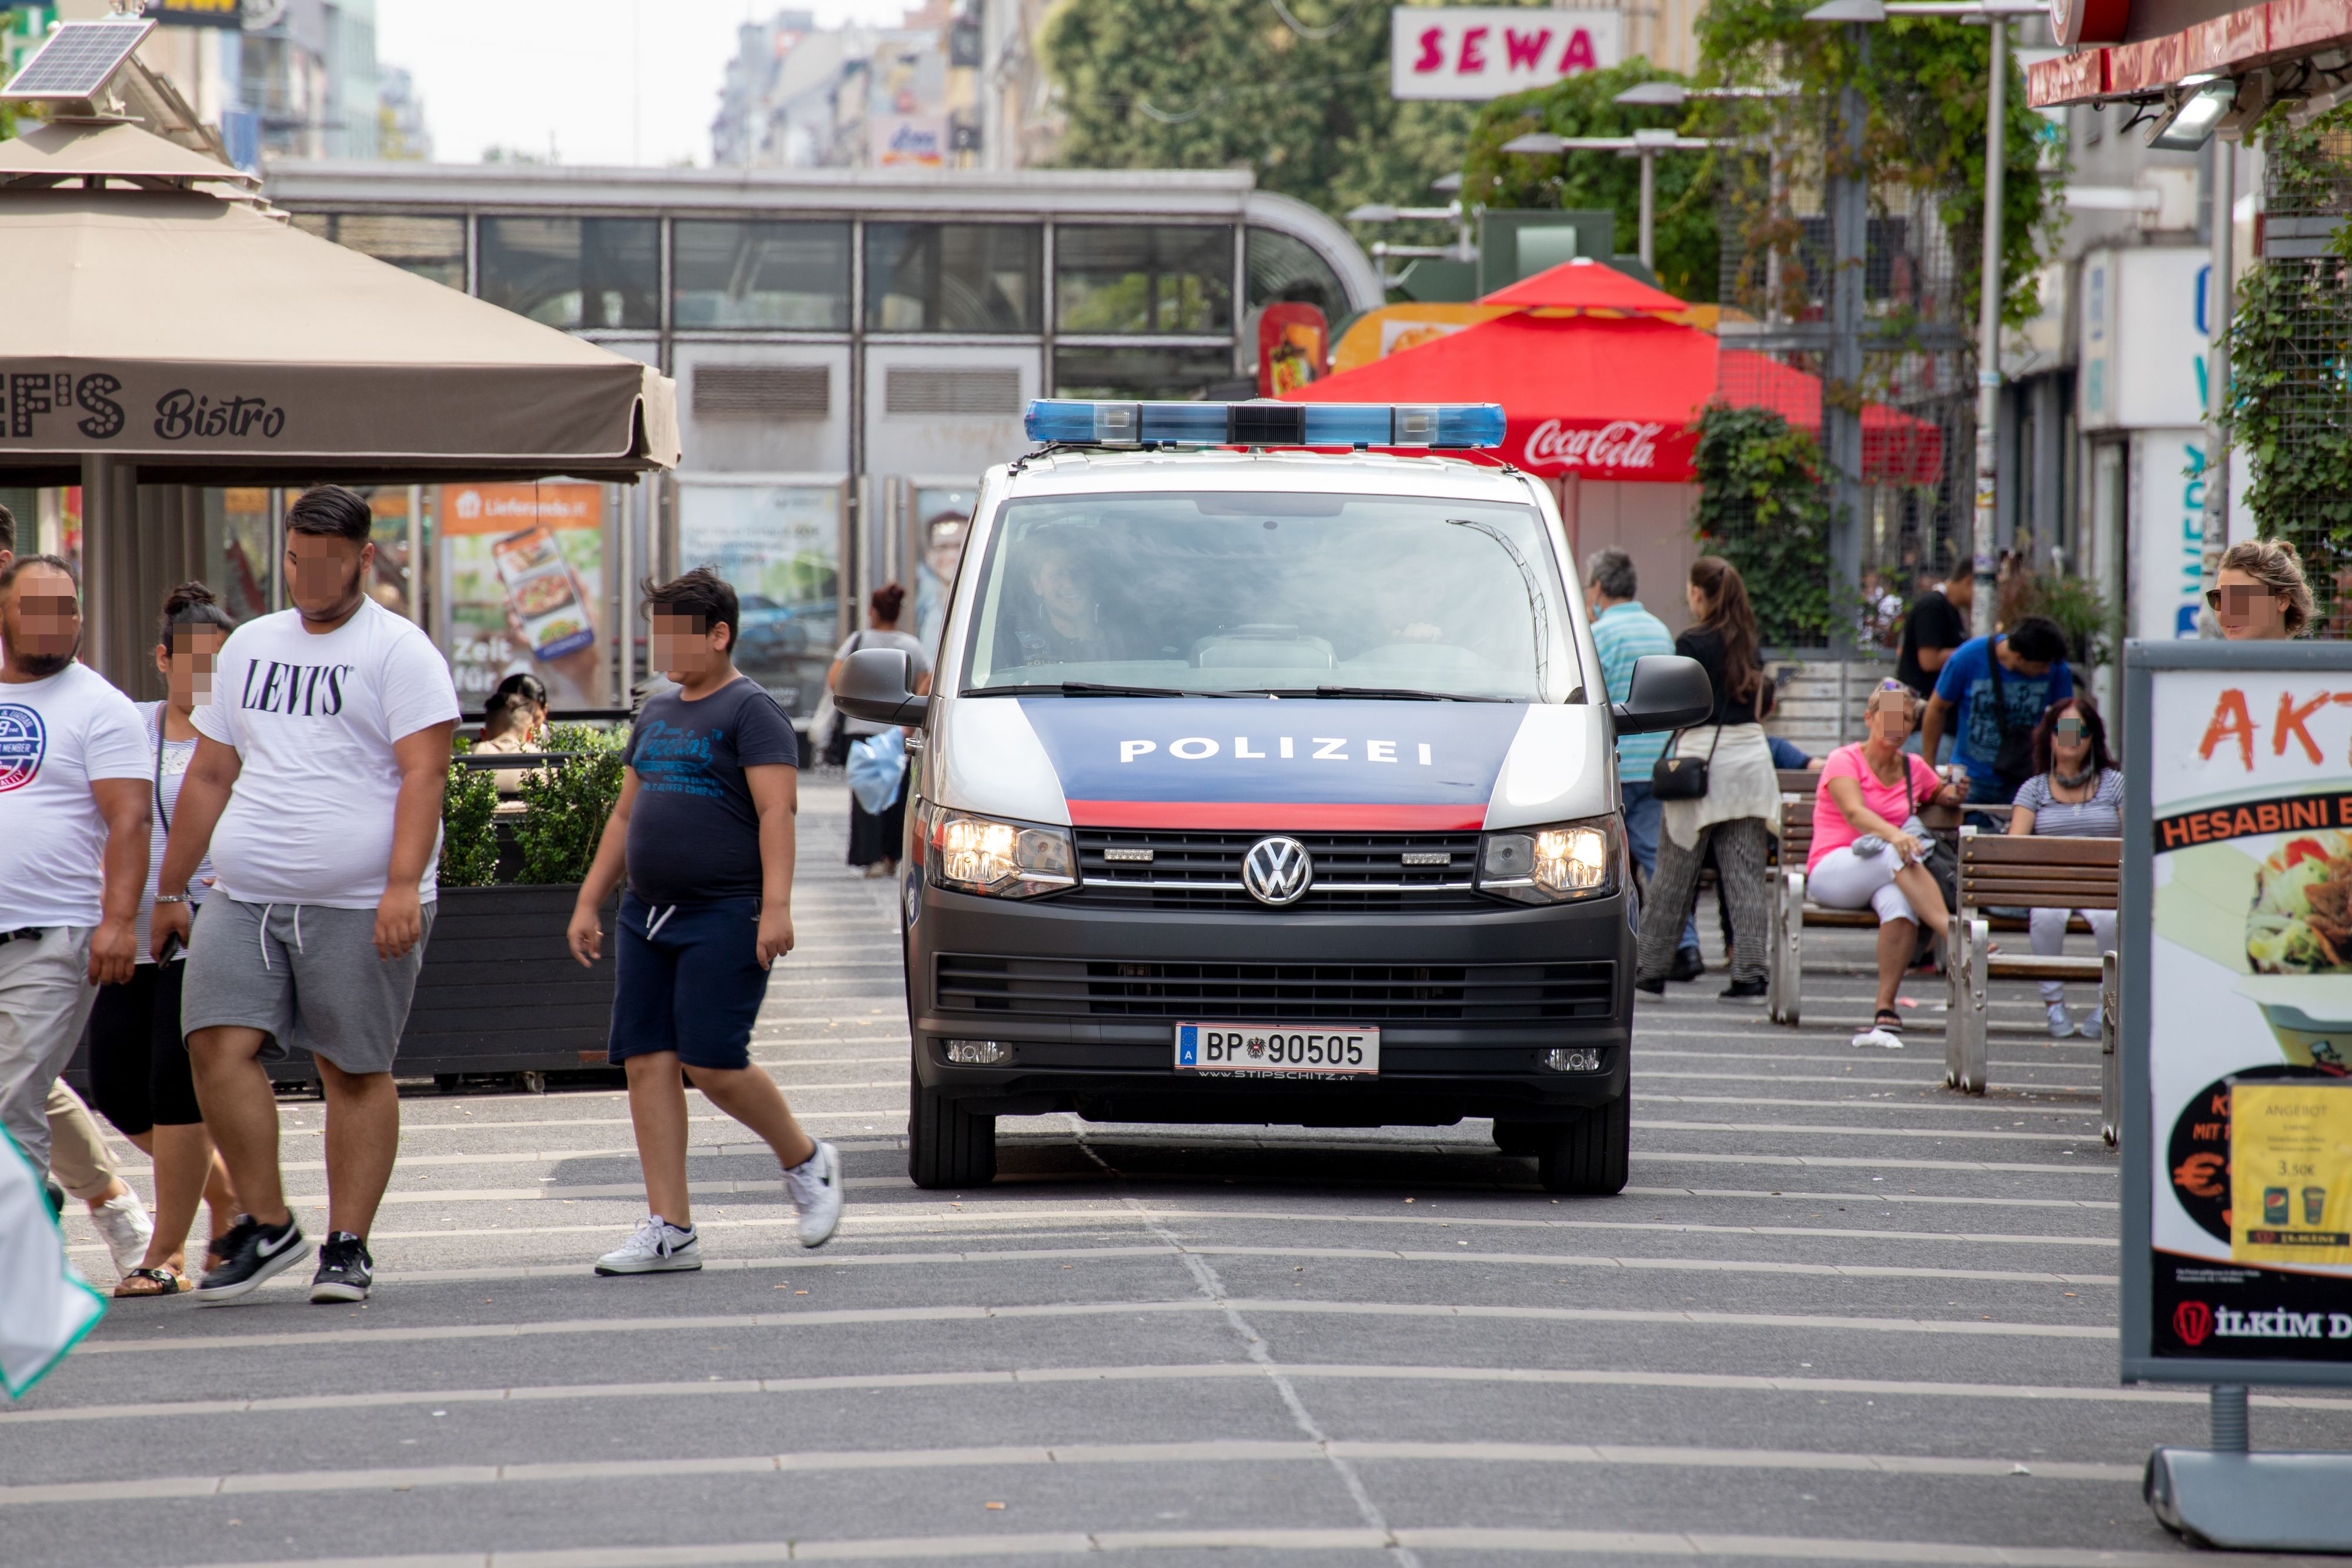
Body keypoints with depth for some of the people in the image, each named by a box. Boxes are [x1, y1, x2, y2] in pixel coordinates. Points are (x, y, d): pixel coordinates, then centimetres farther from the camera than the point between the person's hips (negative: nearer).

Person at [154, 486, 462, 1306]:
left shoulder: (399, 650, -1)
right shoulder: (249, 646, 17)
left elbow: (423, 774, -11)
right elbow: (210, 776, 22)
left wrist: (403, 885, -23)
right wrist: (169, 891, 20)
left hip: (359, 903, -5)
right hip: (243, 899, 5)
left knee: (356, 1070, 0)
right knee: (219, 1045, -10)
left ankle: (348, 1246, 9)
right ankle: (266, 1226, 2)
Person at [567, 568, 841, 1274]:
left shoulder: (751, 711, -6)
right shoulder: (656, 714, 18)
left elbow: (777, 811, -14)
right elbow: (625, 815, 24)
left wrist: (776, 906, -24)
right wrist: (588, 903, 20)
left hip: (724, 917, -8)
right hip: (648, 915, 8)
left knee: (713, 1064, -12)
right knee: (647, 1063, 0)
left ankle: (806, 1162, 14)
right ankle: (669, 1229, 1)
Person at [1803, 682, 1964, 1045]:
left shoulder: (1914, 767, 16)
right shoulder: (1844, 760, 0)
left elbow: (1942, 795, 38)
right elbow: (1854, 812, -19)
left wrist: (1954, 793, 13)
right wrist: (1893, 836, -39)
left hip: (1889, 876, 3)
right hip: (1831, 872, -3)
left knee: (1900, 902, -36)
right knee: (1896, 854, -37)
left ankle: (1886, 1012, -39)